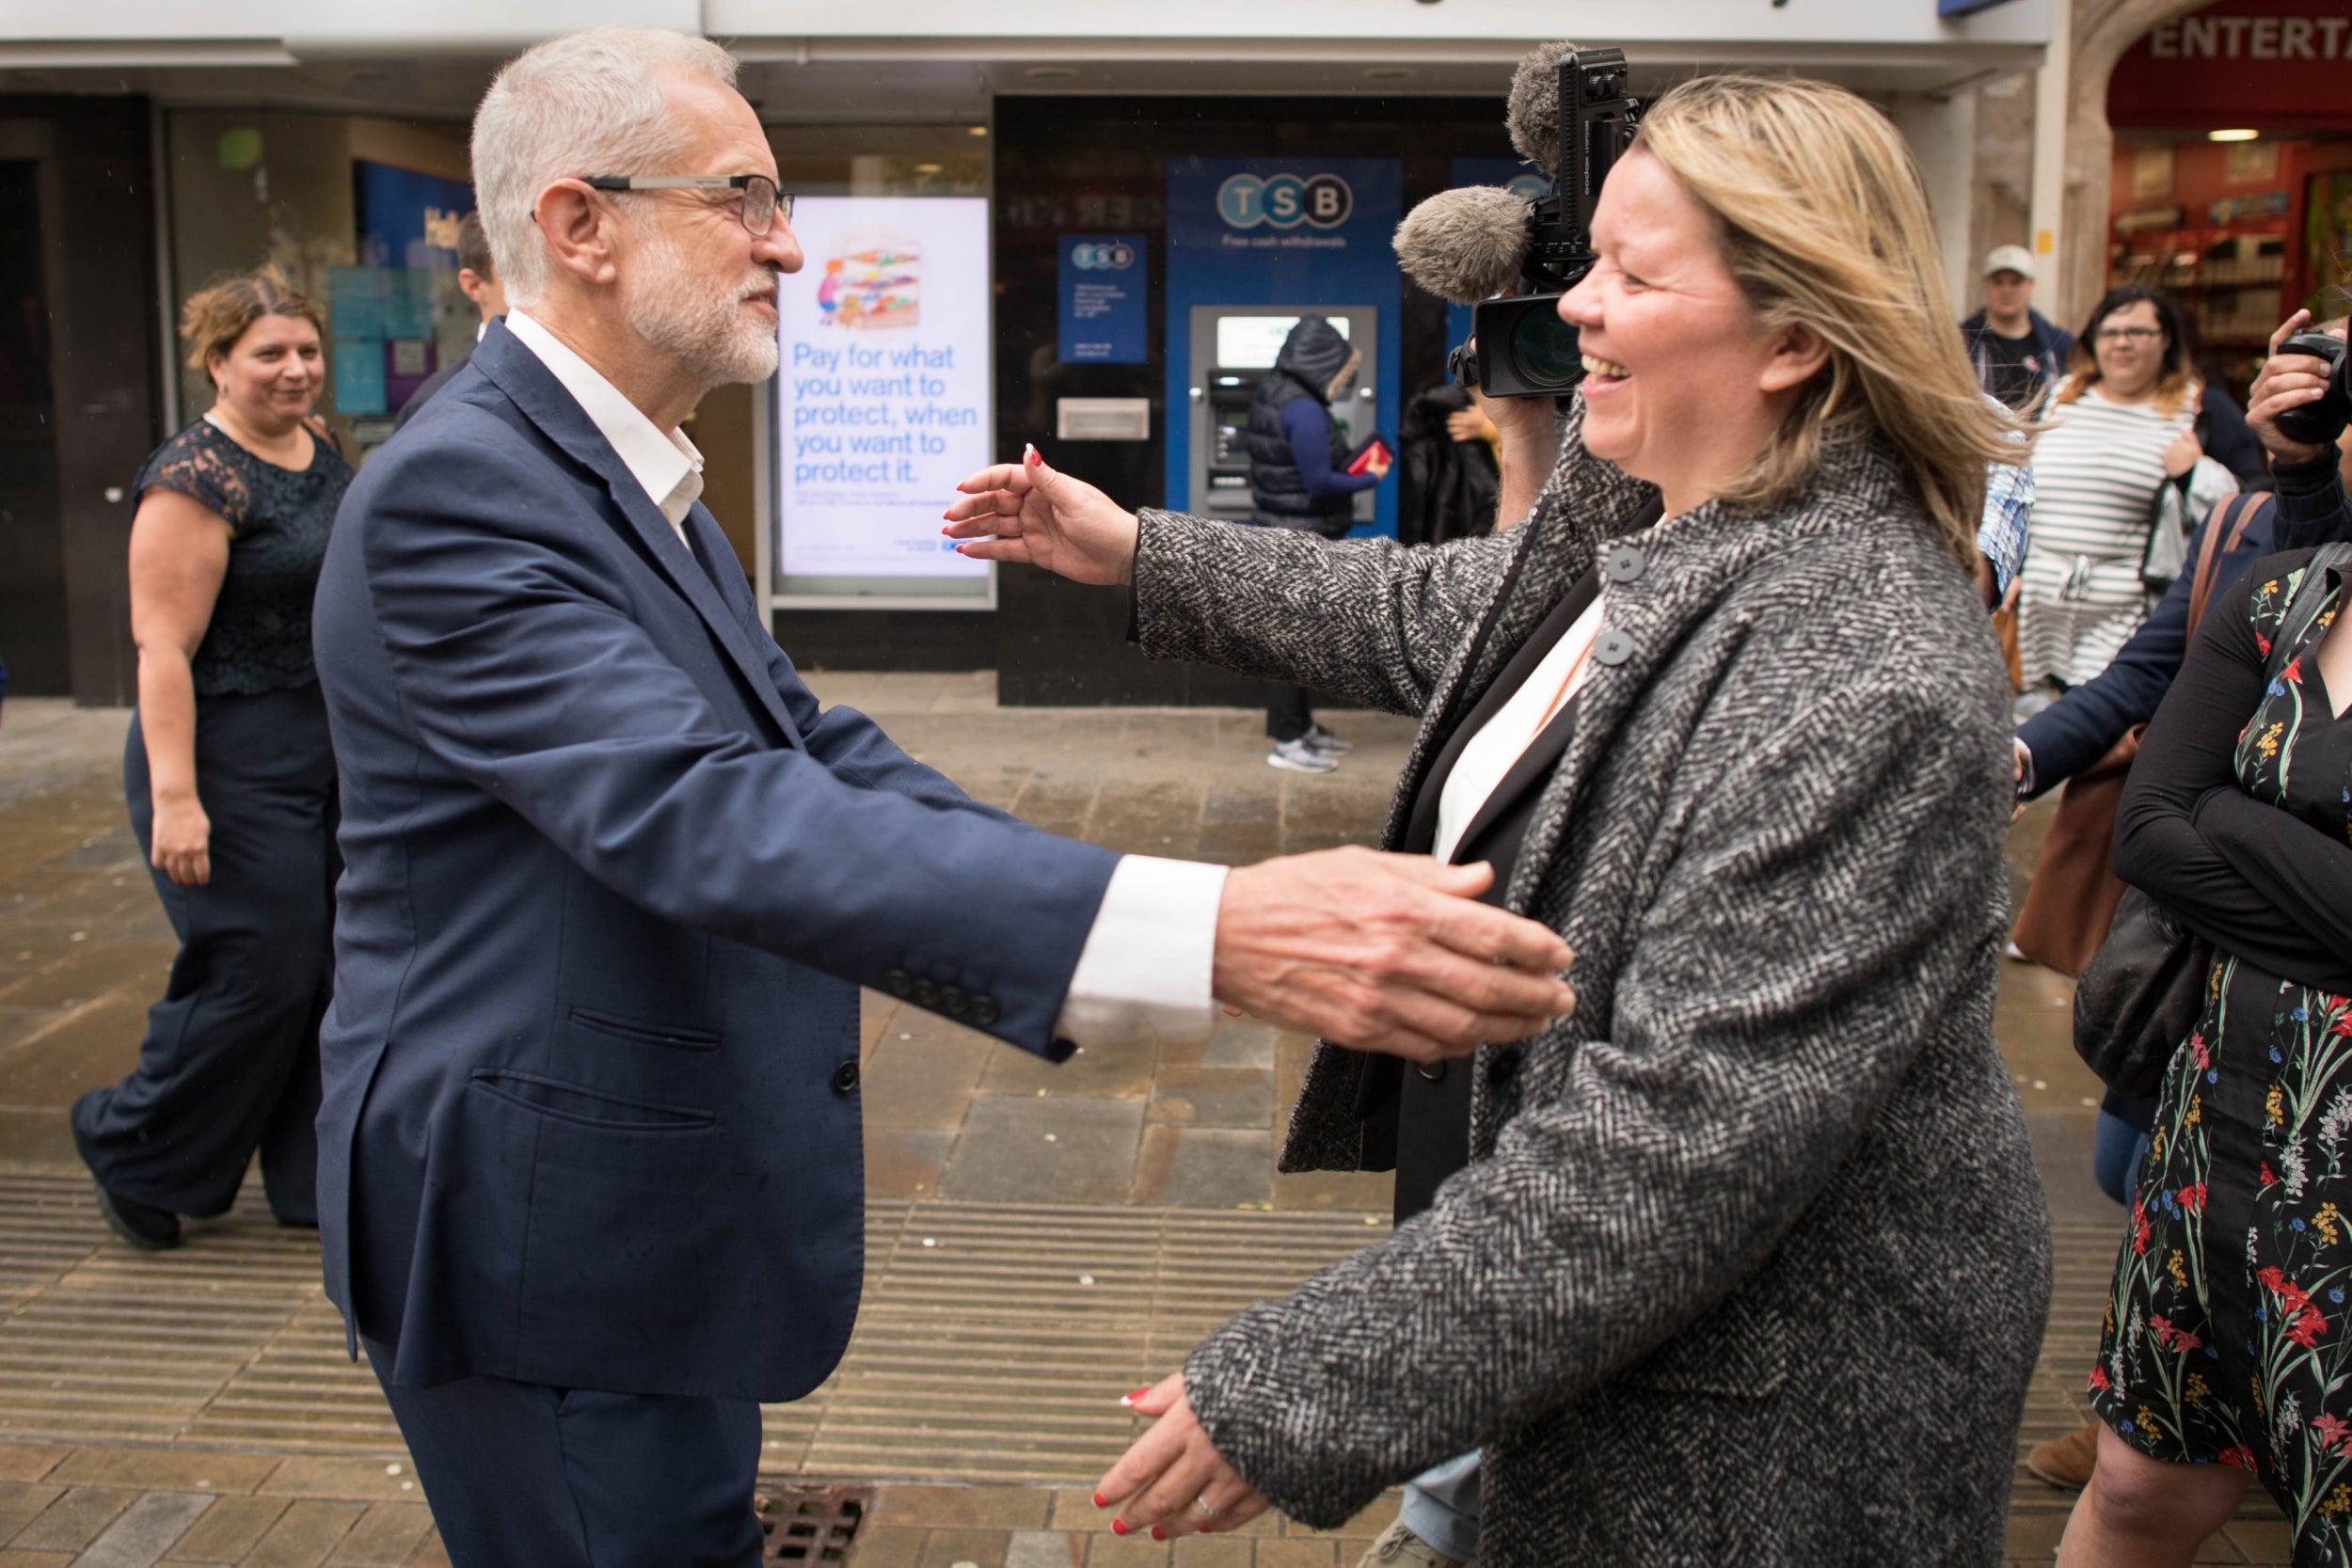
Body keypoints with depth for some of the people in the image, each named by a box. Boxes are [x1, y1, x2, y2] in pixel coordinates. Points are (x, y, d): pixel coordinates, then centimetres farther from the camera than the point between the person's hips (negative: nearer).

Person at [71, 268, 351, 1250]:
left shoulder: (322, 450, 10)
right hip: (235, 763, -8)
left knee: (329, 967, 10)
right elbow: (164, 648, -20)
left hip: (334, 756, 8)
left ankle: (315, 1177, 22)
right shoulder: (196, 478, -16)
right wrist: (174, 797, -25)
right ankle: (131, 1152, 19)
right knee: (258, 974, -4)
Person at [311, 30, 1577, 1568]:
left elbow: (810, 750, 4)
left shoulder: (635, 481, 10)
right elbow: (705, 819, -36)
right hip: (548, 1232, -9)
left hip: (661, 1204, 9)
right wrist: (1208, 932, -46)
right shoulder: (456, 492, -23)